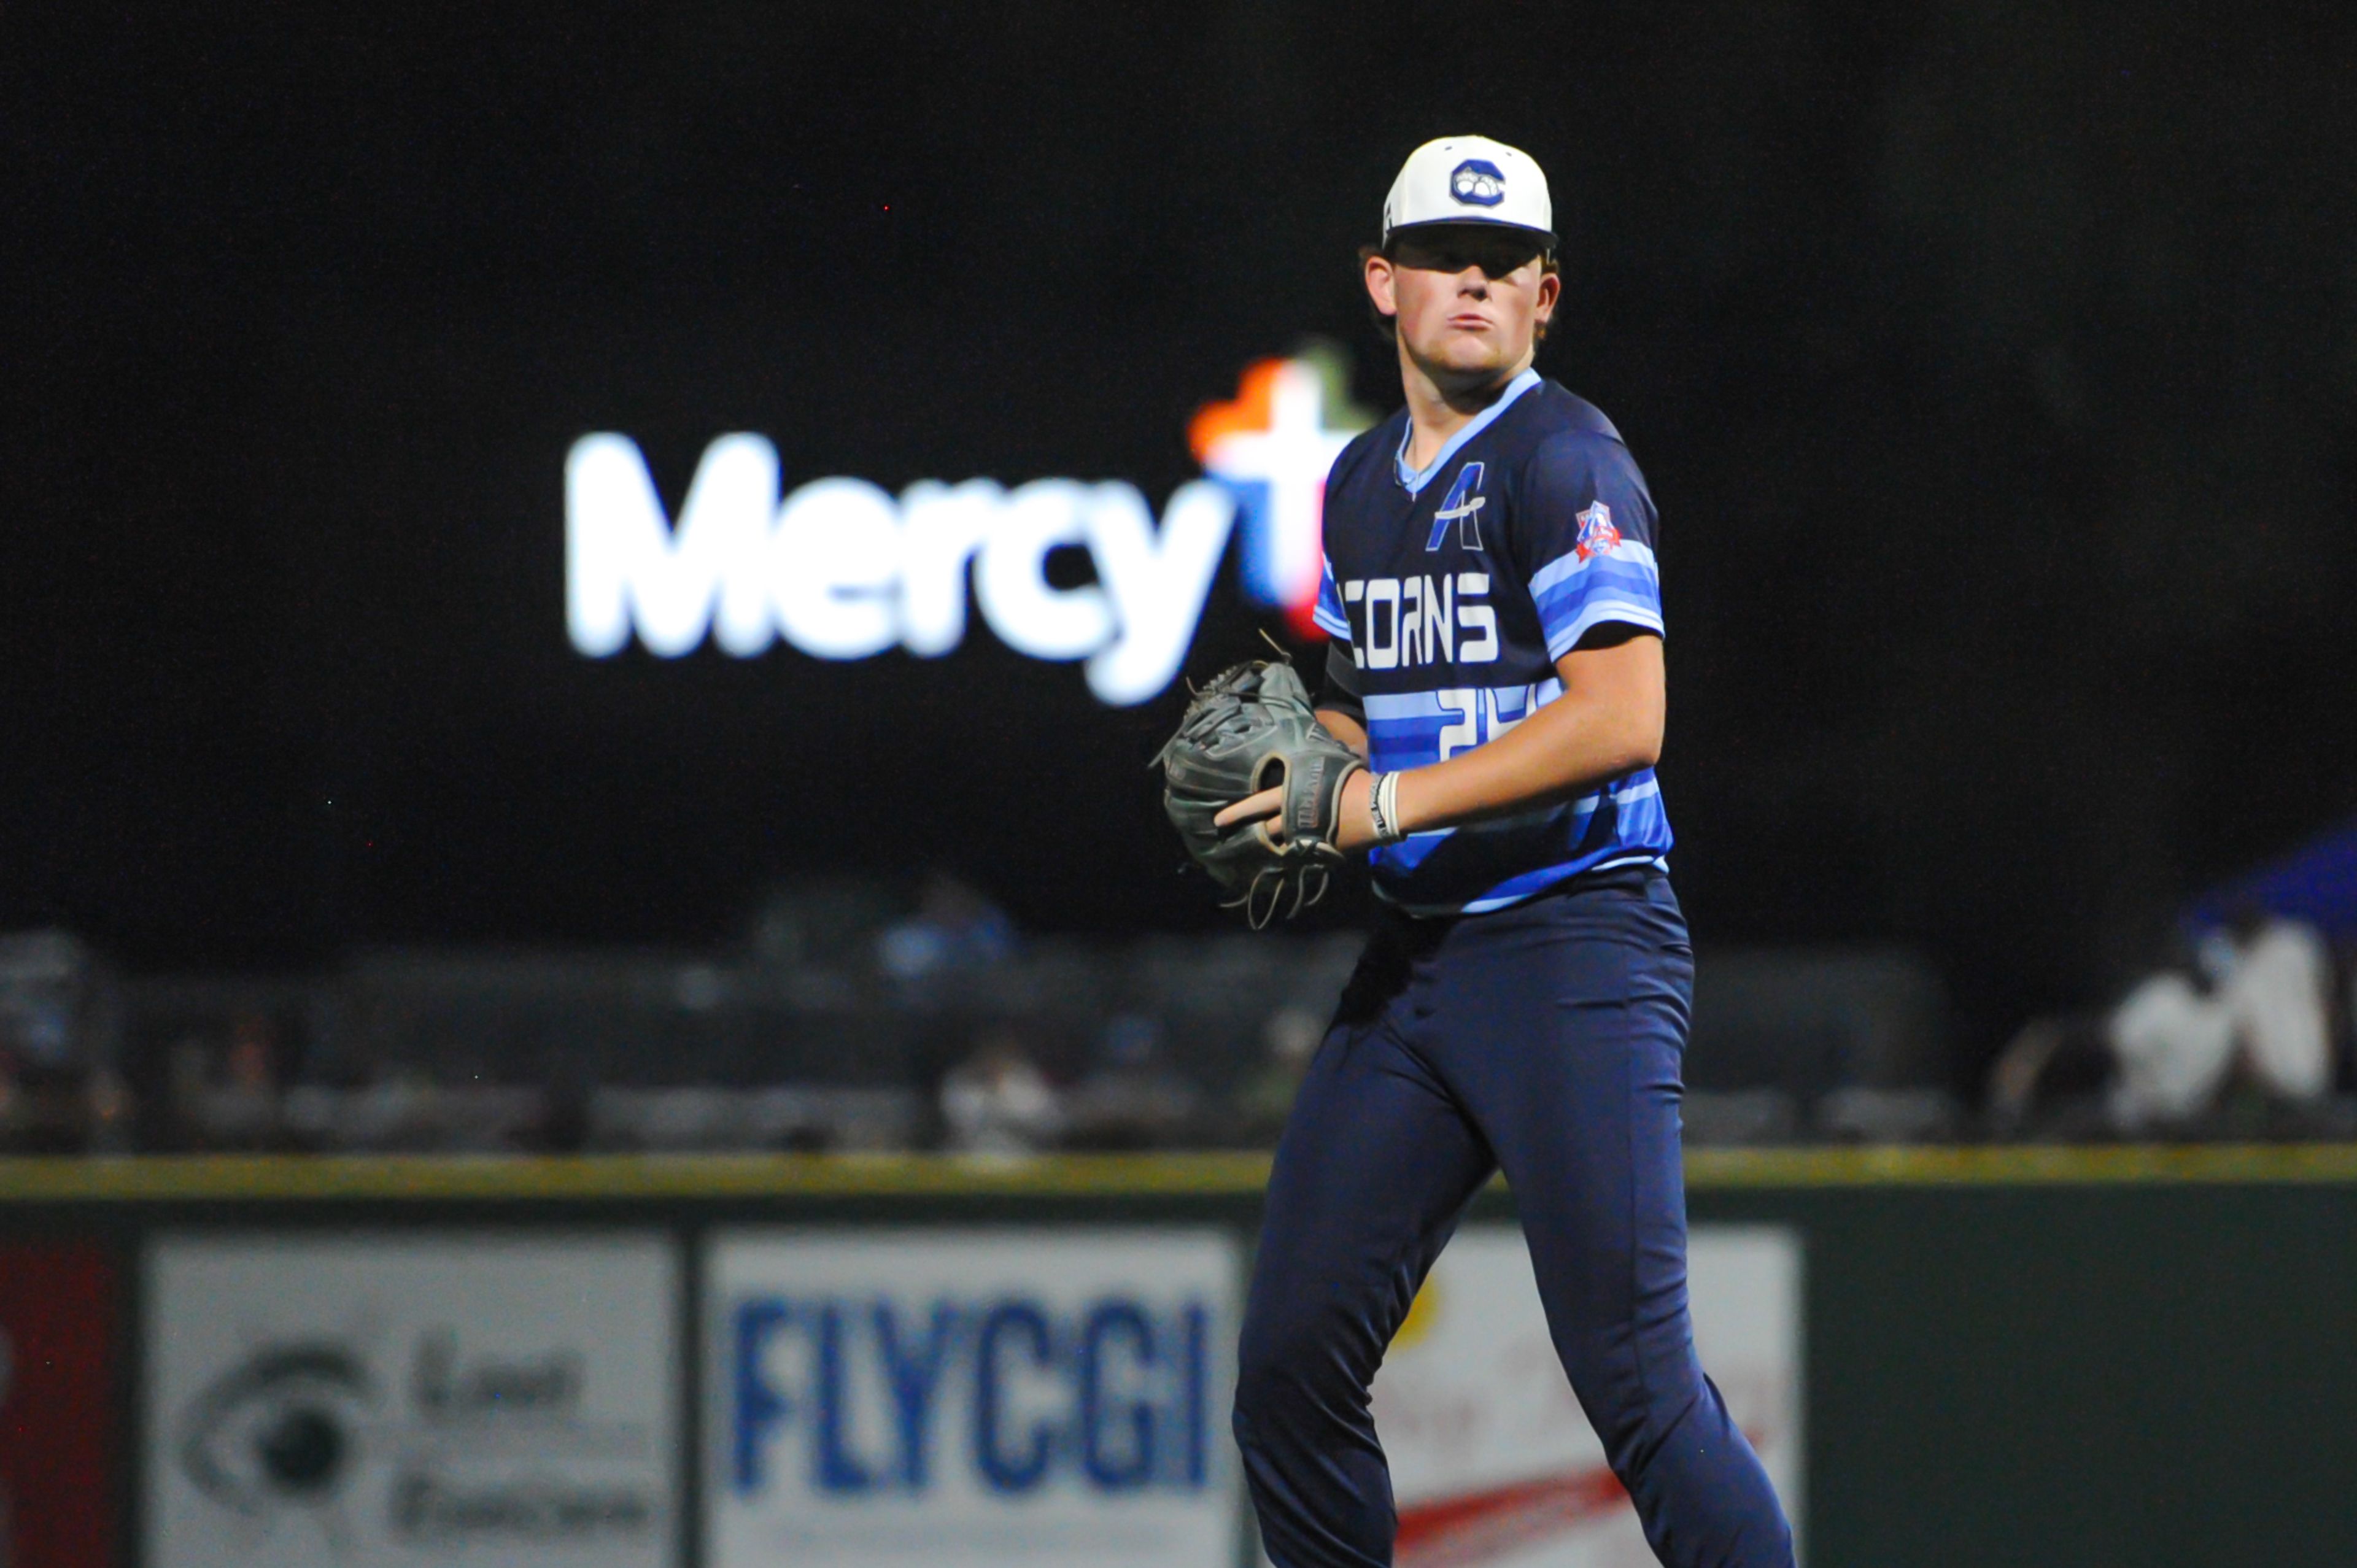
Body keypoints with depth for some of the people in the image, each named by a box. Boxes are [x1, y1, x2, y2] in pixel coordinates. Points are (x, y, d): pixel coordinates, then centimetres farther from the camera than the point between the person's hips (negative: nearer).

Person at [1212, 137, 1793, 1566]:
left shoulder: (1563, 461, -9)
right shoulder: (1362, 484, 16)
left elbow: (1623, 716, -19)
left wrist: (1391, 800, -18)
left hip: (1579, 950, -8)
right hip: (1415, 956, 8)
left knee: (1636, 1377, -14)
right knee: (1292, 1365, 4)